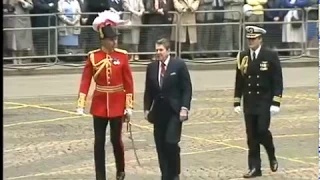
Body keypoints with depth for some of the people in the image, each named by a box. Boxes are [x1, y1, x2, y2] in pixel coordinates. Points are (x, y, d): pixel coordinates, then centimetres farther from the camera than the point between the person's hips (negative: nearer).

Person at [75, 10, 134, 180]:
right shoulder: (93, 56, -4)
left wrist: (129, 105, -3)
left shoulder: (122, 55, -4)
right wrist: (81, 105, -11)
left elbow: (128, 82, -1)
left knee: (116, 139, 7)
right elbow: (85, 81, -5)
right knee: (99, 142, 3)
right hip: (99, 104, 0)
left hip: (117, 104, 0)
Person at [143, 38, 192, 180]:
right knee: (160, 146, 4)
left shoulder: (179, 65, -4)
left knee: (171, 143, -13)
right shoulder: (151, 67, 8)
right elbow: (148, 91, 13)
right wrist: (147, 109, 6)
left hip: (174, 111, -4)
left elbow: (187, 88, -5)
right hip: (158, 111, 4)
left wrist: (184, 108, -13)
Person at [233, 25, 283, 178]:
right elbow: (239, 81, 10)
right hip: (249, 103, 4)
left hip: (265, 101, -4)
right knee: (251, 136, 3)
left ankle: (272, 156, 16)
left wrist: (276, 103, -13)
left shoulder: (271, 56, -5)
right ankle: (254, 168, 9)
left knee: (262, 131, -12)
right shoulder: (242, 57, 6)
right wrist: (237, 102, 7)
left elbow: (277, 81, -6)